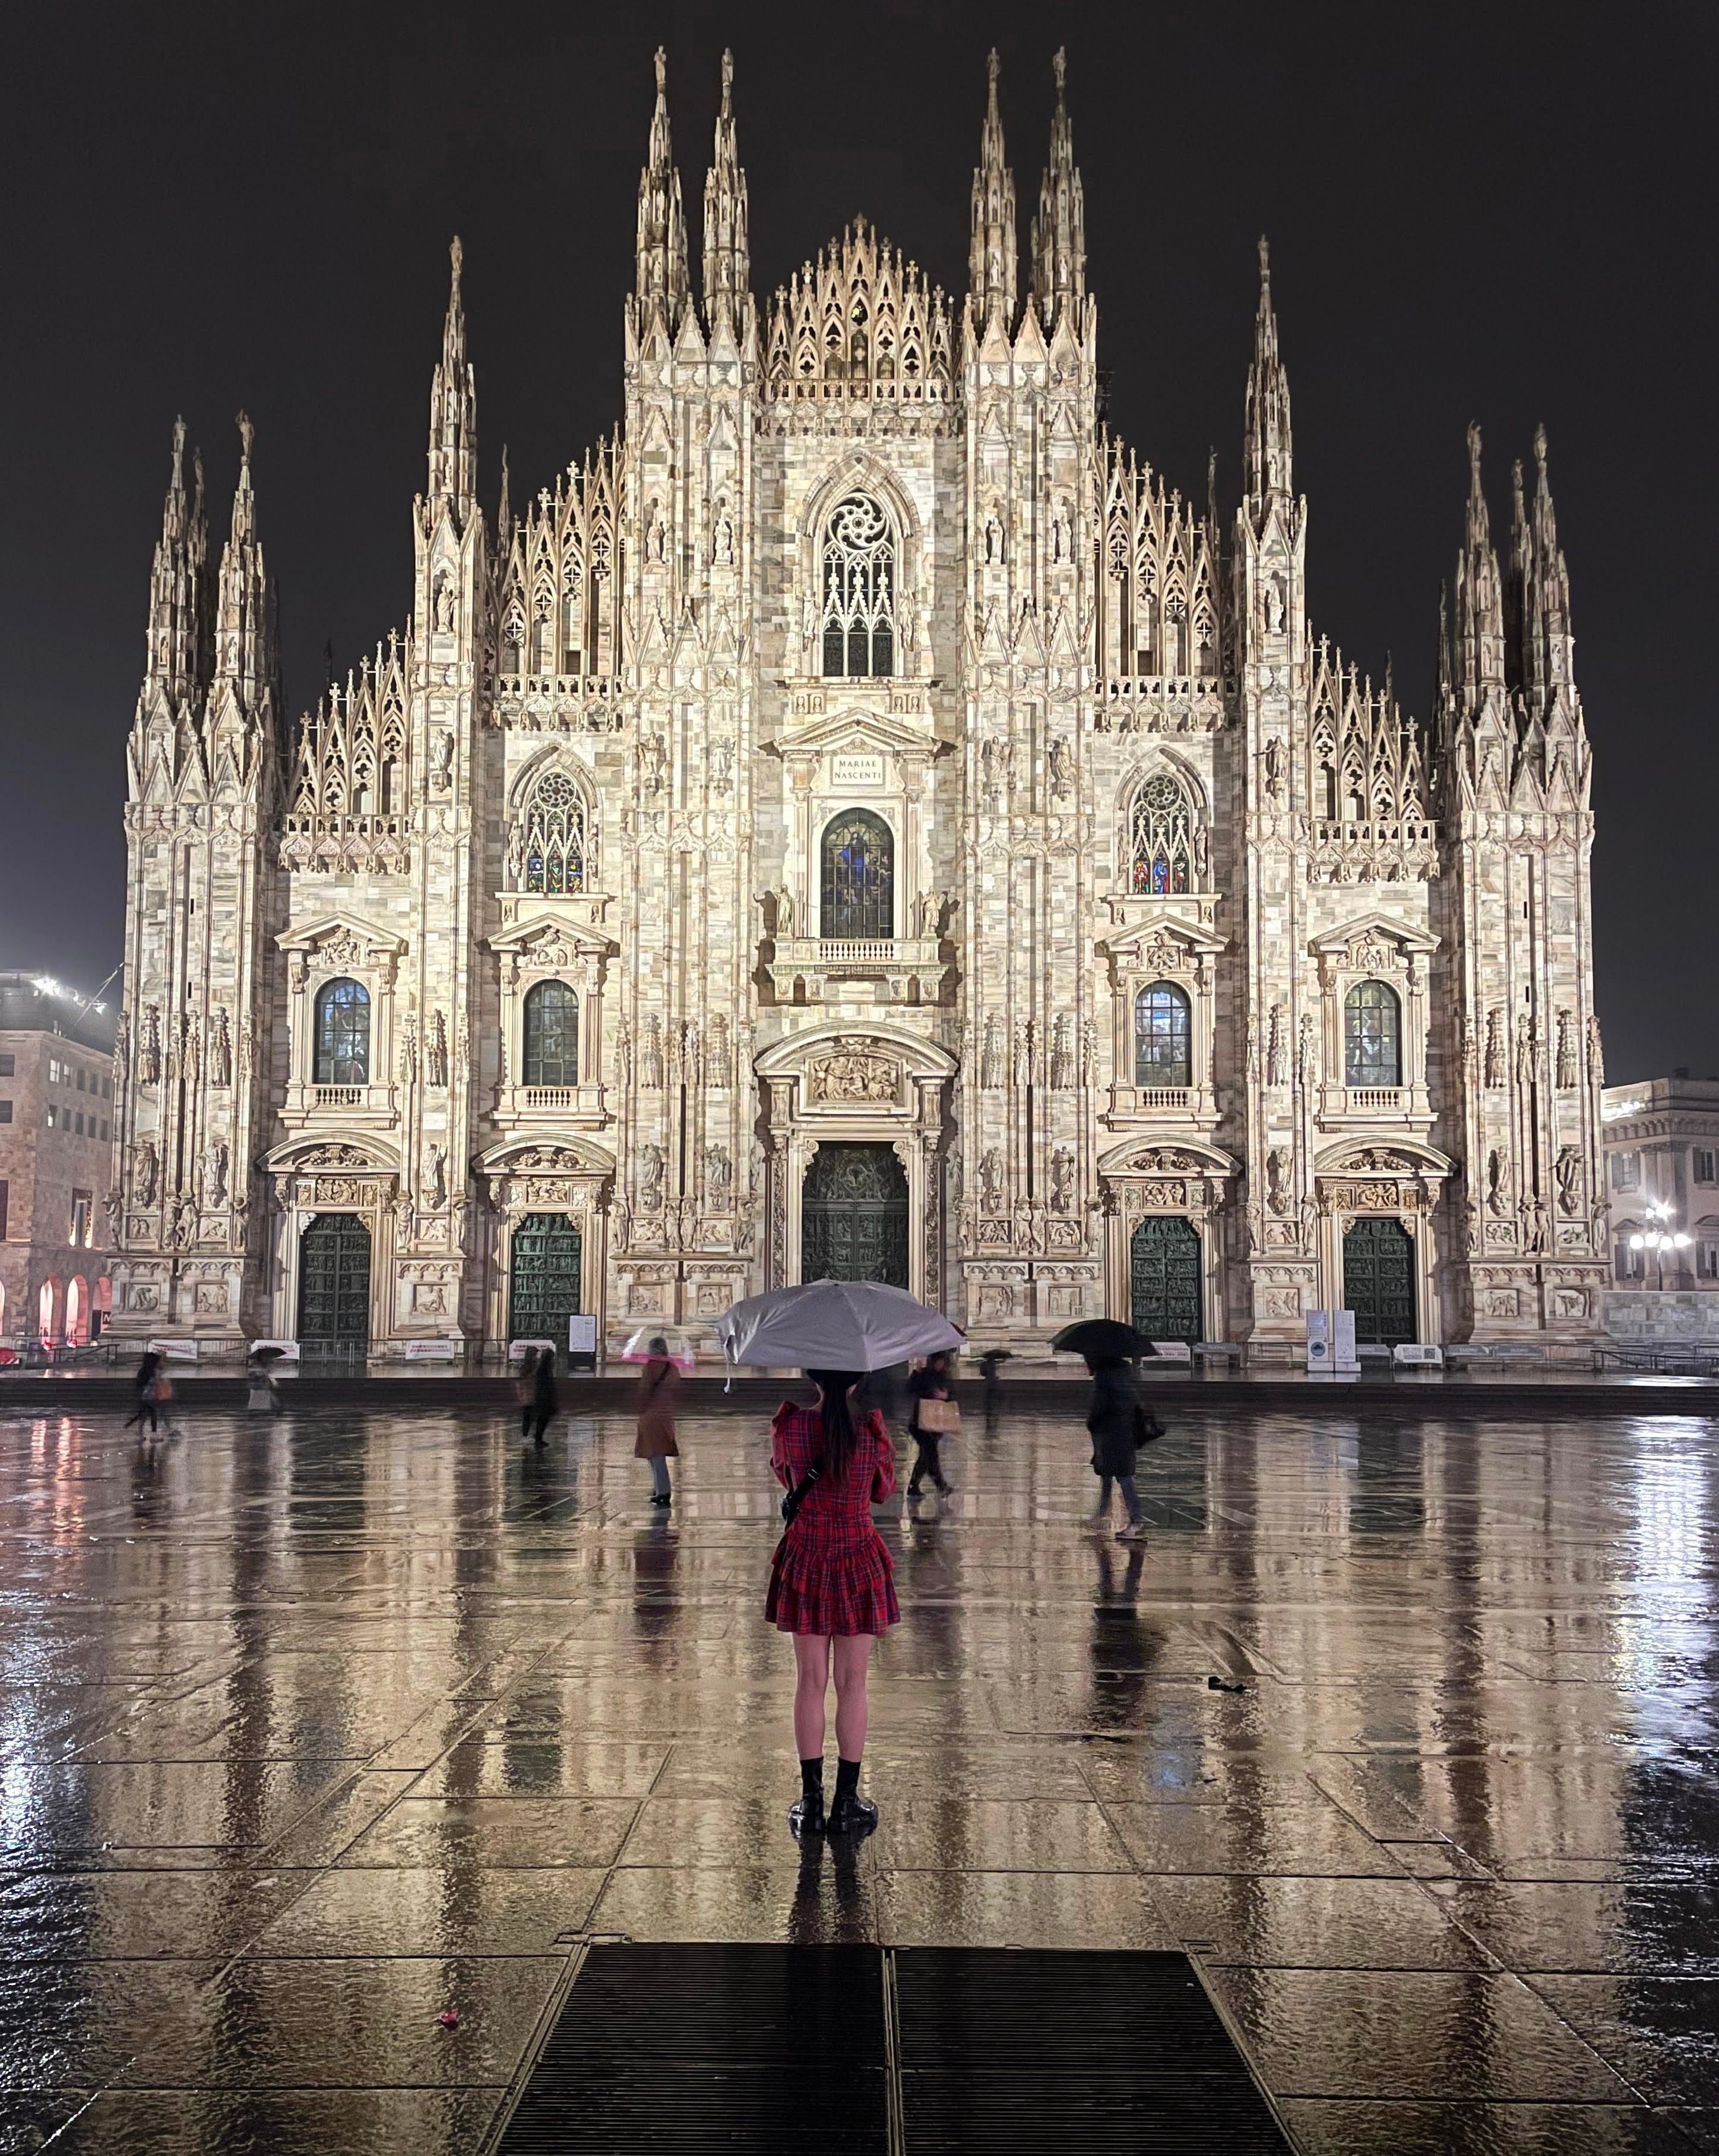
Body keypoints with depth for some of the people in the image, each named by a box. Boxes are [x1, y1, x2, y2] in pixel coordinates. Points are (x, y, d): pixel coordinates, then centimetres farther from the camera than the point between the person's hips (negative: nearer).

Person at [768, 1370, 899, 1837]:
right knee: (852, 1684, 7)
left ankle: (811, 1802, 14)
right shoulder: (872, 1427, -14)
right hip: (858, 1562, -1)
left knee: (810, 1681, 9)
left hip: (805, 1563, 1)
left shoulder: (791, 1424, -10)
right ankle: (847, 1803, 14)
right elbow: (882, 1491, 3)